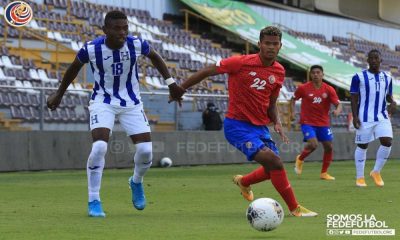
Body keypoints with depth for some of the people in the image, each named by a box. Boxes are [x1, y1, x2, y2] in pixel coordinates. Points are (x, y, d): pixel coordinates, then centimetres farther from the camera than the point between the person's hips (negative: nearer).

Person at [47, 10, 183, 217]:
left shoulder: (136, 44, -14)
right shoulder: (91, 49, -17)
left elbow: (154, 56, 9)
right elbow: (74, 67, 4)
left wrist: (170, 82, 8)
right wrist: (59, 94, 14)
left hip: (131, 103, 2)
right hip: (103, 102, -2)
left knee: (146, 150, -6)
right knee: (99, 147, -23)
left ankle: (136, 182, 29)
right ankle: (94, 201, -8)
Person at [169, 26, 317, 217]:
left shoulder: (279, 72, 4)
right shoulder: (242, 63, -15)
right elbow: (206, 72, -7)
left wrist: (276, 123, -1)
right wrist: (180, 90, -3)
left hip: (260, 126, 7)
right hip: (237, 125, -7)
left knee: (274, 169, 13)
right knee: (273, 161, -22)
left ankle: (243, 181, 45)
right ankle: (294, 208, -10)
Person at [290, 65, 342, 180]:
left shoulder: (329, 89, -3)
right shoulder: (303, 88, -5)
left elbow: (338, 104, -8)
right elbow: (293, 99, 9)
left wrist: (337, 111, -30)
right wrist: (293, 112, -5)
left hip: (324, 123, 3)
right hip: (307, 122, -3)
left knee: (328, 147, 0)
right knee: (313, 144, -21)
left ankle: (324, 173, 17)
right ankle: (300, 159, 10)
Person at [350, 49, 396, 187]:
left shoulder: (387, 78, 11)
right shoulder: (359, 77, -1)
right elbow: (354, 98, -2)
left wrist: (392, 102, -4)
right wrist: (354, 116, -11)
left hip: (382, 117, 3)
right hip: (365, 118, -3)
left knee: (387, 142, -11)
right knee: (362, 146, 2)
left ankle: (376, 172, 7)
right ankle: (360, 177, 15)